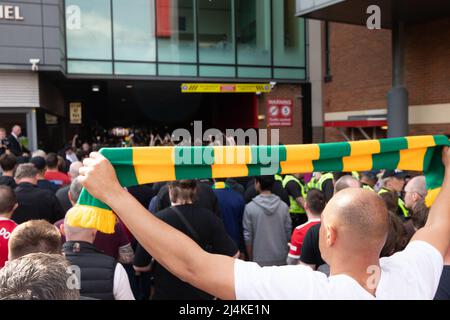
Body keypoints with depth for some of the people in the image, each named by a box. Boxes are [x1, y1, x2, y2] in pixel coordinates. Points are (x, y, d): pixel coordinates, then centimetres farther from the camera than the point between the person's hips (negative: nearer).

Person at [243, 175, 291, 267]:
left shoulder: (250, 208, -10)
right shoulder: (284, 207, -4)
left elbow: (248, 237, -5)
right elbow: (288, 234, 1)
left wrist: (250, 259, 8)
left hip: (260, 261, -2)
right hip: (281, 260, 2)